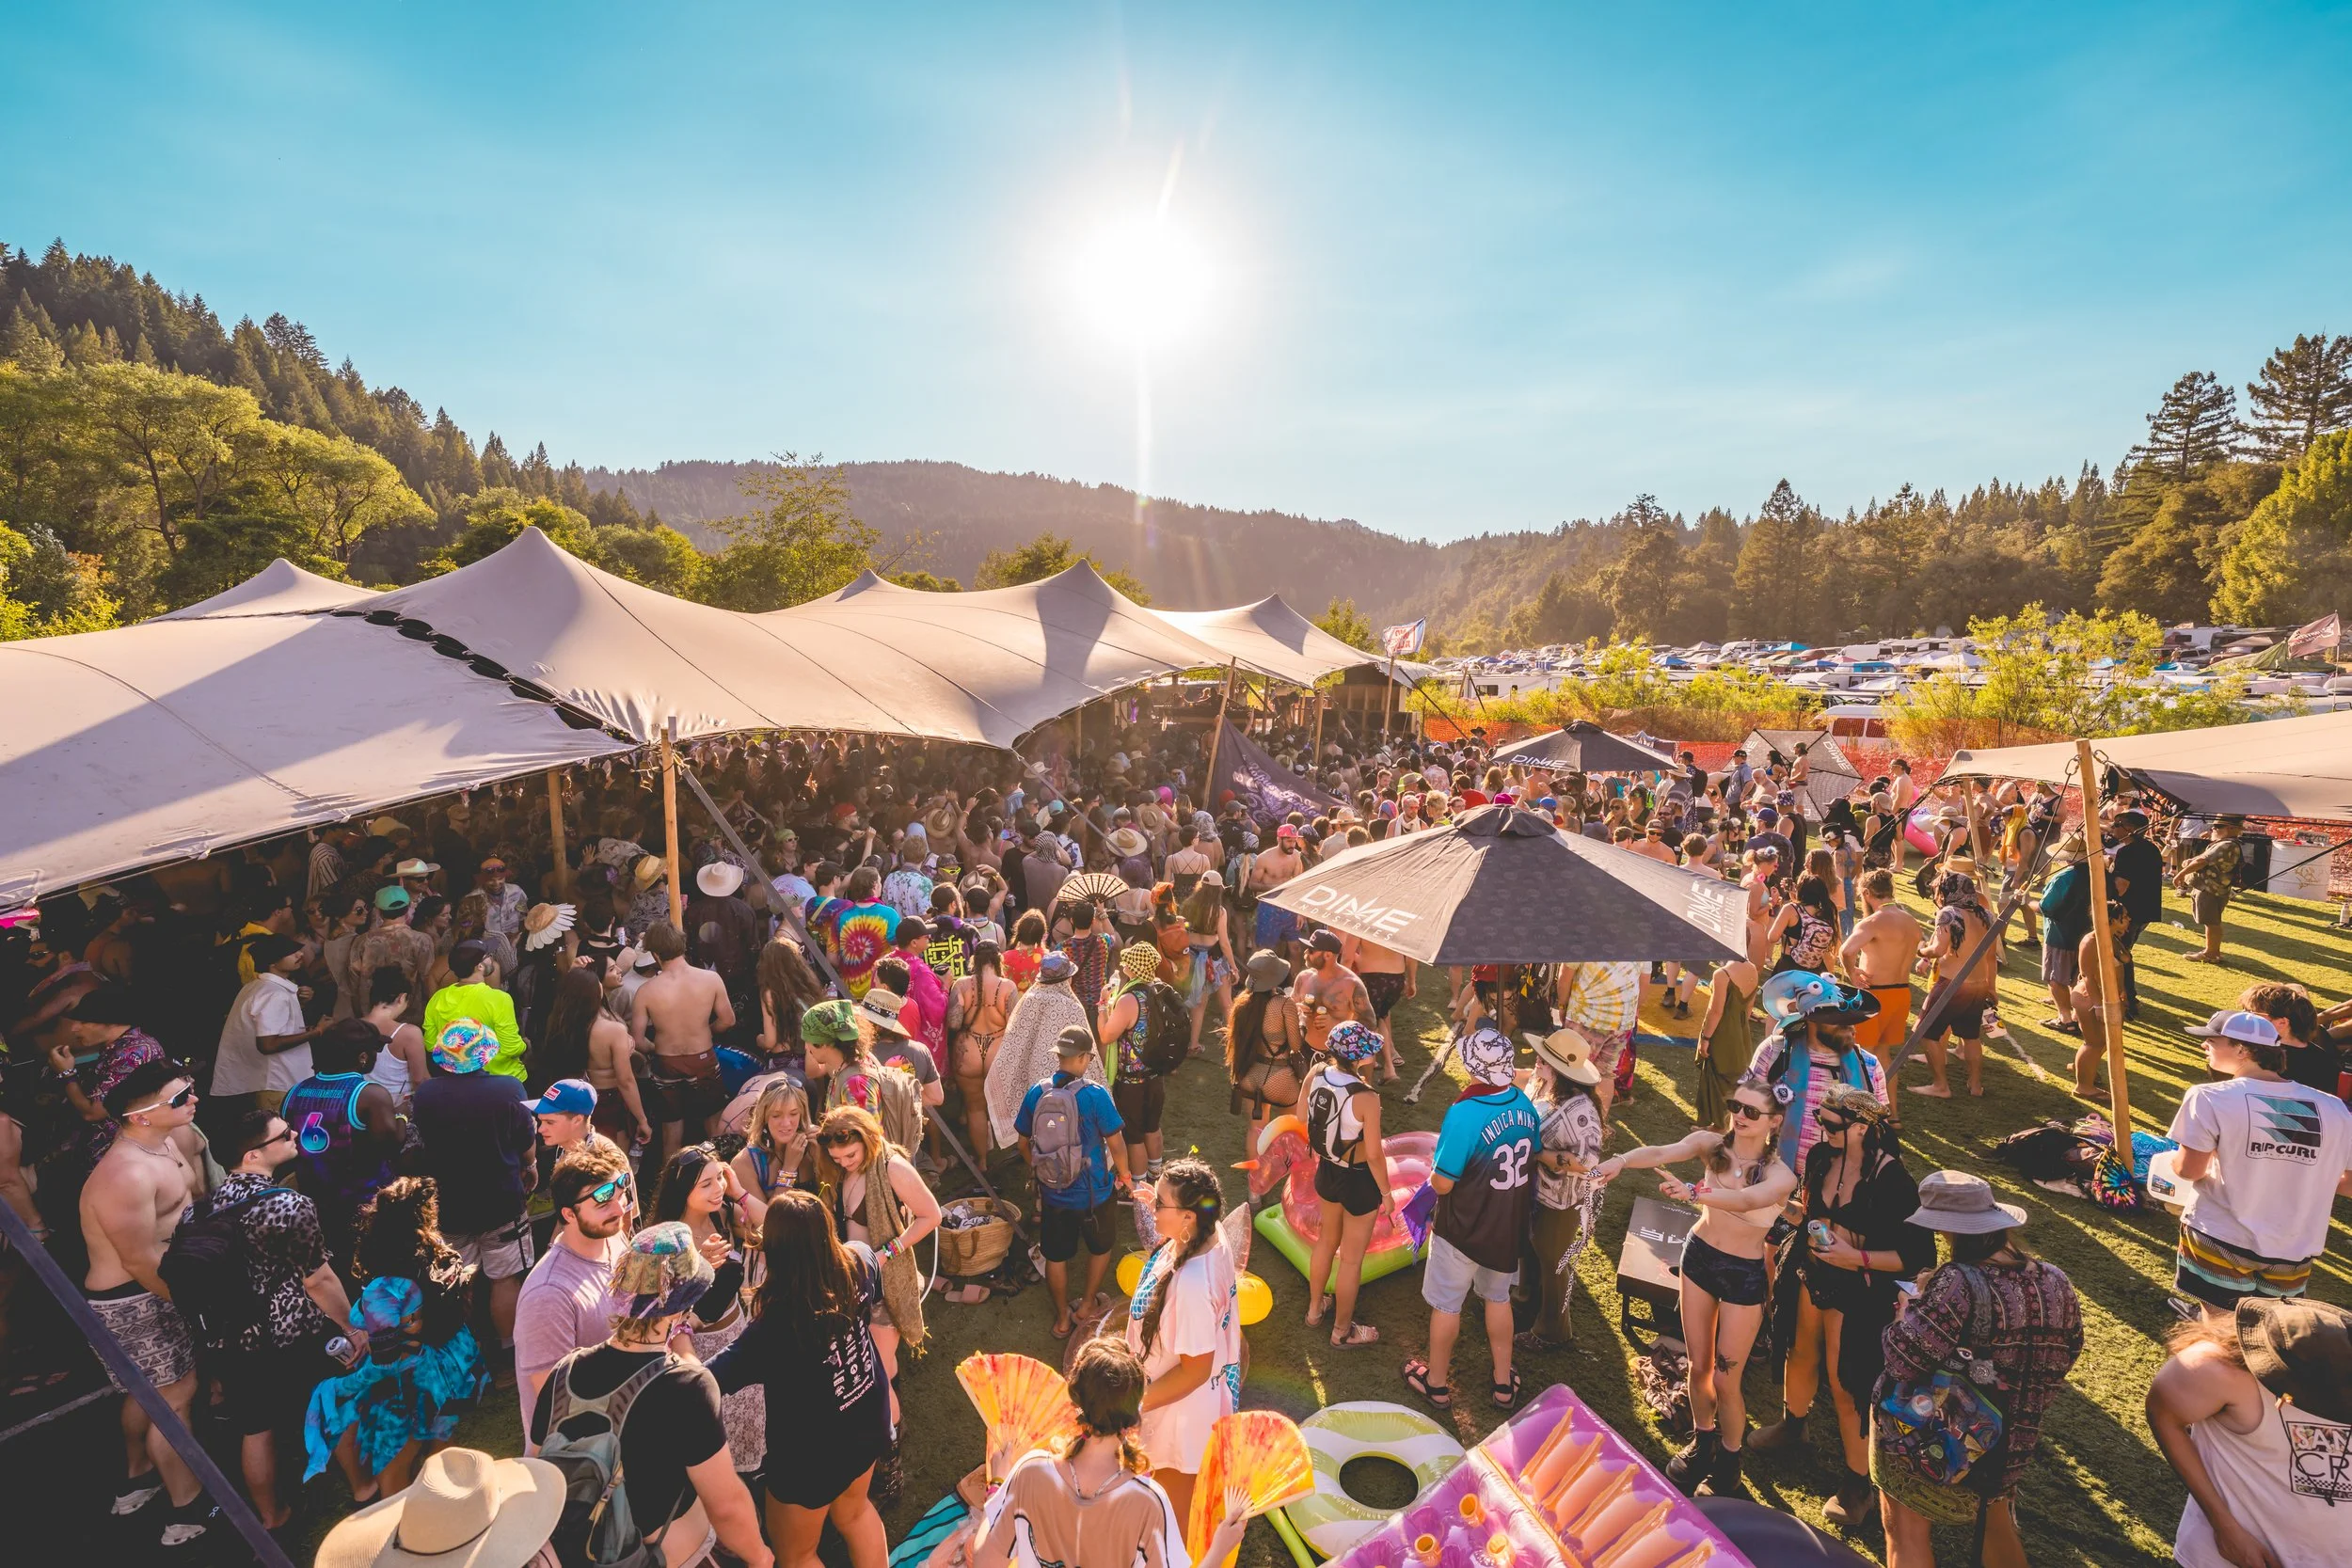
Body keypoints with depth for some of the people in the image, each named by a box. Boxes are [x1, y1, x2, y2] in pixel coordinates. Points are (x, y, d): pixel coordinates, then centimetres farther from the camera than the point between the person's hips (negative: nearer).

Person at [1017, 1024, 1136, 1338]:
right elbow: (1116, 1143, -16)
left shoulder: (1036, 1093, -11)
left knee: (1056, 1256, 21)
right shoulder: (1095, 1094, -22)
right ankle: (1090, 1305, 41)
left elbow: (1024, 1144, 1)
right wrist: (1125, 1175, 3)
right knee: (1100, 1247, 25)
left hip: (1053, 1193, 3)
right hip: (1094, 1193, -2)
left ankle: (1062, 1318, 36)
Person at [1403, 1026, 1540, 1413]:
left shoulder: (1463, 1114, -32)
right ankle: (1504, 1381, 43)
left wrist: (1435, 1168, -4)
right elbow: (1533, 1155, 5)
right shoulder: (1524, 1102, -12)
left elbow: (1442, 1184, -25)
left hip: (1464, 1230, -5)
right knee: (1498, 1297, 27)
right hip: (1509, 1226, 5)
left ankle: (1436, 1382, 36)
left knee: (1446, 1304, 16)